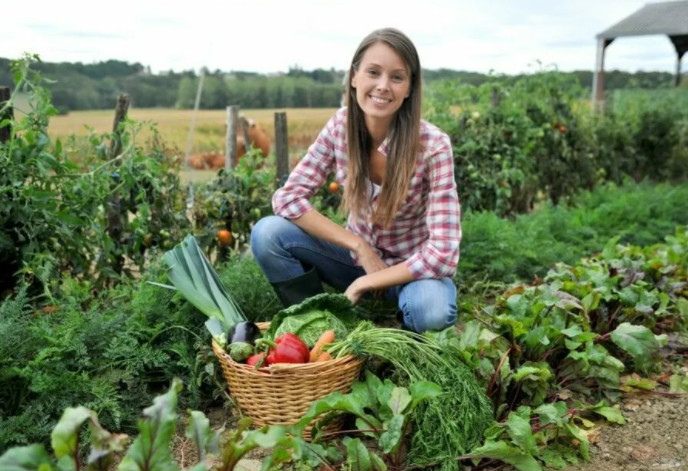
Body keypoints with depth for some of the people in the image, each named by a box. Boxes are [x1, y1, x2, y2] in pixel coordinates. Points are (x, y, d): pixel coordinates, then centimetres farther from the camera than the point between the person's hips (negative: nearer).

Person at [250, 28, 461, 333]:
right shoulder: (340, 125, -13)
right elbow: (288, 197, -13)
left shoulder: (433, 146, -24)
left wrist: (367, 283, -22)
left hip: (412, 270, -3)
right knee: (267, 233, -19)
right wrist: (359, 246, -21)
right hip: (359, 256, 3)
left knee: (430, 311, -38)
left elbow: (442, 255, -27)